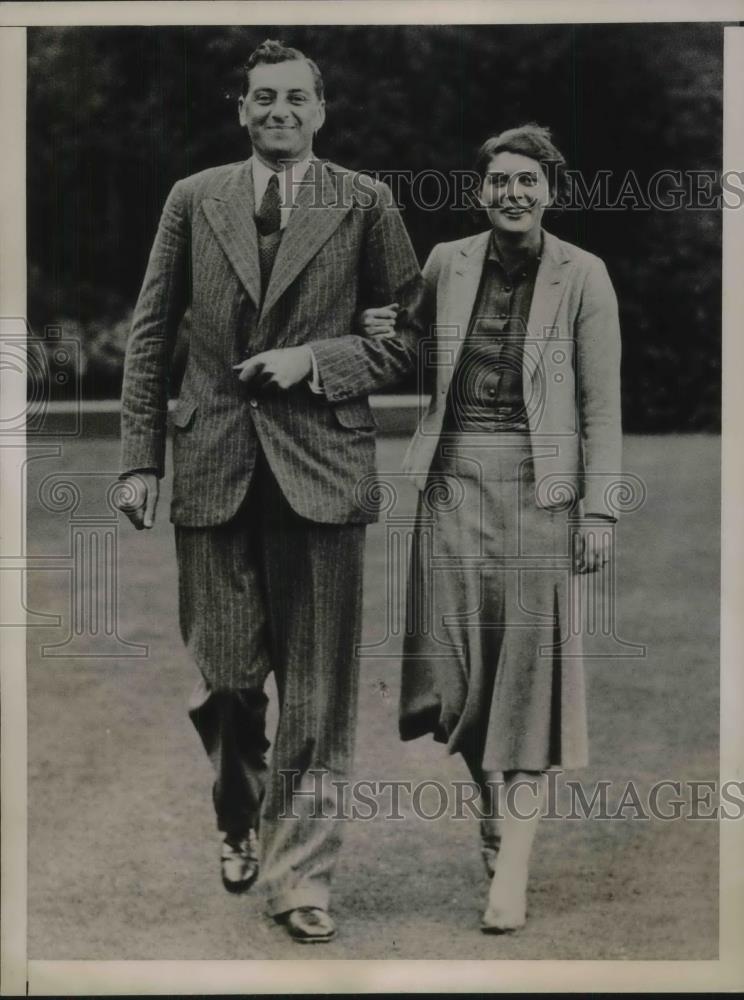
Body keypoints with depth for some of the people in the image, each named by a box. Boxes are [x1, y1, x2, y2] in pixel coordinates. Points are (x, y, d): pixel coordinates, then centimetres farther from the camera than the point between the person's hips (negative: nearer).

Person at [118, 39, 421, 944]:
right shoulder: (194, 200, 9)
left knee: (316, 689, 0)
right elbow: (150, 335, 10)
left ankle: (299, 876, 8)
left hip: (320, 466, -1)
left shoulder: (364, 204, 4)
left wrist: (316, 361, -9)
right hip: (214, 464, 2)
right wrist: (139, 457, 3)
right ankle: (238, 821, 34)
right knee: (225, 674, 7)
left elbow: (411, 334, 5)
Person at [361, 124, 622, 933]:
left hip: (538, 485, -3)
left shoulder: (583, 276, -3)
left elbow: (602, 404, -3)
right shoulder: (446, 264, 6)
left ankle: (512, 870, 0)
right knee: (455, 662, 4)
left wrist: (598, 511, -8)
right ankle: (492, 805, 28)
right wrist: (378, 337, 0)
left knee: (527, 668, -2)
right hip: (454, 478, 3)